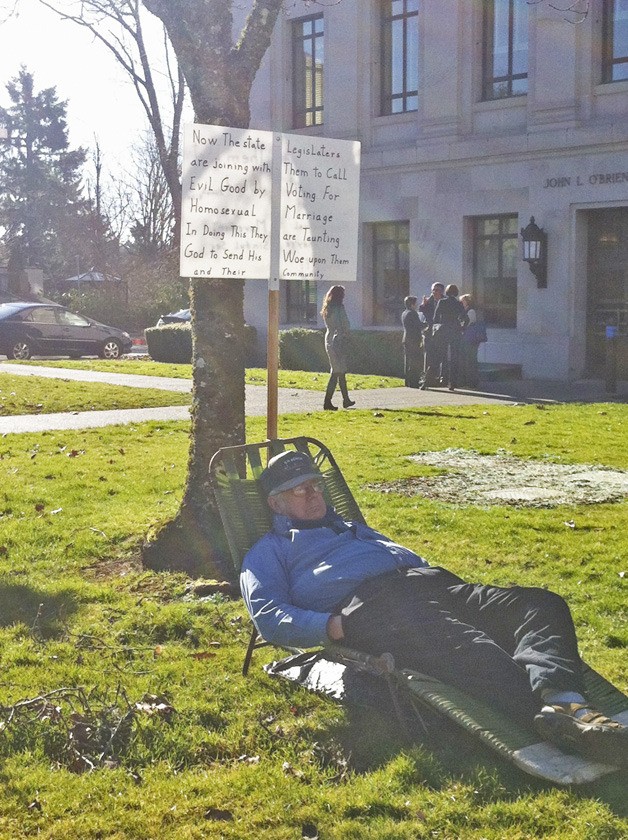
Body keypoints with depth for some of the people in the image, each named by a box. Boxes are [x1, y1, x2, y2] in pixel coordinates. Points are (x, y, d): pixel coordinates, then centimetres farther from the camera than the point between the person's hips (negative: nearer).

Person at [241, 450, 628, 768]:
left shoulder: (355, 528, 44)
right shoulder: (269, 551, 25)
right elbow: (268, 615, 7)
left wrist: (438, 577, 10)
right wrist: (330, 626, -11)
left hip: (427, 582, 7)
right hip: (365, 601, -7)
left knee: (542, 605, -20)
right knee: (461, 643, -39)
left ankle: (560, 699, -52)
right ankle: (566, 719, -62)